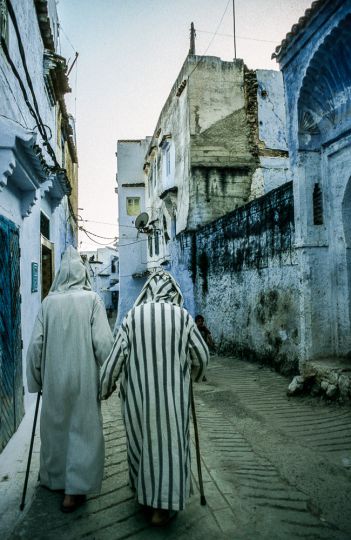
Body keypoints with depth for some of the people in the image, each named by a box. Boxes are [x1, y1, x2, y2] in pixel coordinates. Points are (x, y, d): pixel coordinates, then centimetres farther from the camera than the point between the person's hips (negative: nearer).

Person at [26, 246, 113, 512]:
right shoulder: (92, 299, -9)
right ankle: (74, 490, 13)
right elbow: (103, 342, -14)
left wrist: (36, 378, 9)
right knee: (83, 429, 10)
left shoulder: (49, 301, -2)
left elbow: (36, 343, -2)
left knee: (55, 425, 20)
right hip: (84, 377, -3)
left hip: (54, 378, 3)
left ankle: (54, 478, 37)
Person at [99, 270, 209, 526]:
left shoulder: (133, 315, -5)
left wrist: (105, 387, 9)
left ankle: (142, 489, 38)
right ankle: (162, 506, 15)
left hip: (138, 392, 2)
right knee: (169, 442, 11)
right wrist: (193, 377, 21)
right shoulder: (182, 316, -6)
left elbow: (116, 356, -5)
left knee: (141, 437, 20)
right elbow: (202, 356, 1)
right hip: (172, 392, -1)